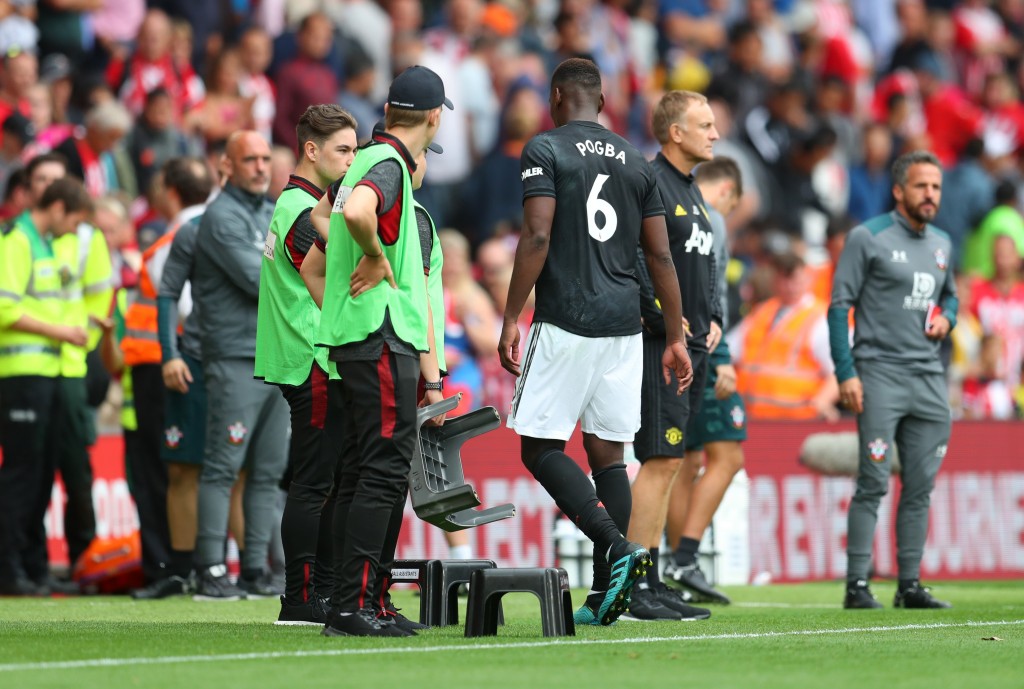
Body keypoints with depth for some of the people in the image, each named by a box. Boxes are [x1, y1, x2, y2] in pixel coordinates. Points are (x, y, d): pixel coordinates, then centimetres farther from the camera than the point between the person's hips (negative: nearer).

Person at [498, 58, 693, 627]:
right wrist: (676, 338, 17)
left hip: (566, 322, -5)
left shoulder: (546, 150, -2)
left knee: (542, 448, -1)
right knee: (607, 452, 7)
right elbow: (661, 255, 13)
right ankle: (607, 593, 4)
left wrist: (511, 319, -9)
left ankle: (617, 548, -19)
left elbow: (537, 238, -13)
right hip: (624, 324, 6)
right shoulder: (636, 161, 14)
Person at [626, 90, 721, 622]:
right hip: (660, 345, -10)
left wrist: (713, 318, 15)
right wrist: (666, 319, -18)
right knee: (661, 459, -12)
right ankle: (636, 586, -10)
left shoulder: (691, 192, 19)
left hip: (692, 344, 10)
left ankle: (654, 584, 13)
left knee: (671, 461, 9)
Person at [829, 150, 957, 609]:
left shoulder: (941, 244, 15)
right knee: (874, 483, -10)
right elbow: (840, 305, -5)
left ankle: (910, 585, 11)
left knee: (920, 487, 6)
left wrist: (947, 318, 7)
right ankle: (857, 585, -7)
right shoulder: (869, 238, -4)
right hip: (880, 374, -6)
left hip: (928, 378, 6)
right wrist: (846, 373, -13)